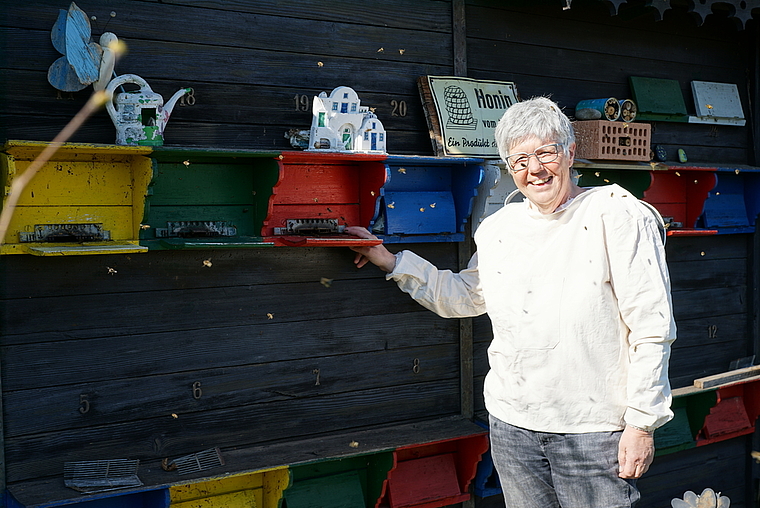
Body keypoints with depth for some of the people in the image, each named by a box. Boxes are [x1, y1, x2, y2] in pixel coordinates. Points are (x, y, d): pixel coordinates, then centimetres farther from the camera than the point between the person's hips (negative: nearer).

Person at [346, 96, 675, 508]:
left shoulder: (616, 213, -7)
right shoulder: (497, 228, 9)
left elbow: (652, 326, -10)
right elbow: (464, 296, 25)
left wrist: (642, 423, -11)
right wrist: (393, 263, 19)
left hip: (594, 429, -5)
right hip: (512, 425, 5)